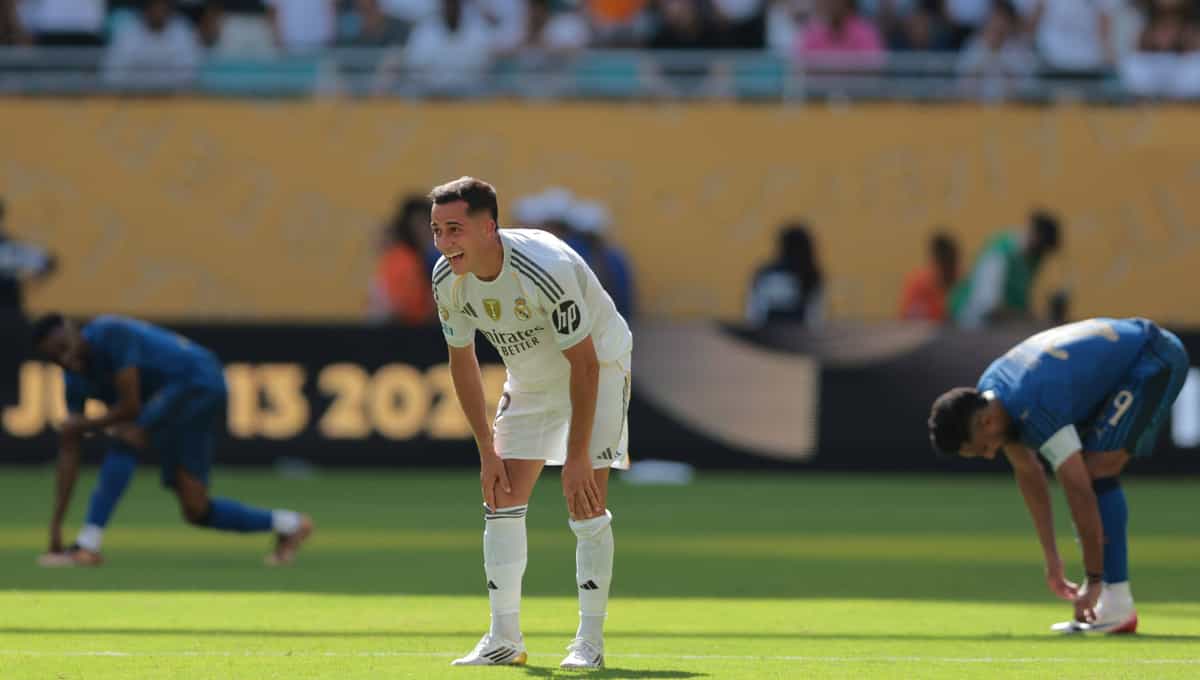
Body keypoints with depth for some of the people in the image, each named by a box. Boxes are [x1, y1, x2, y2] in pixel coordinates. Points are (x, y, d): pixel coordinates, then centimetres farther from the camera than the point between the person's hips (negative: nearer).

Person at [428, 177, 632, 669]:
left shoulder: (546, 269, -36)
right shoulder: (448, 280, -17)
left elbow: (585, 362, -29)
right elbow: (462, 361, -1)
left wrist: (577, 457, -27)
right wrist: (487, 451, -3)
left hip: (598, 370, -6)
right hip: (530, 381, 6)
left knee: (585, 504, -13)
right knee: (501, 501, -2)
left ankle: (590, 641, -6)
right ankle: (504, 640, 5)